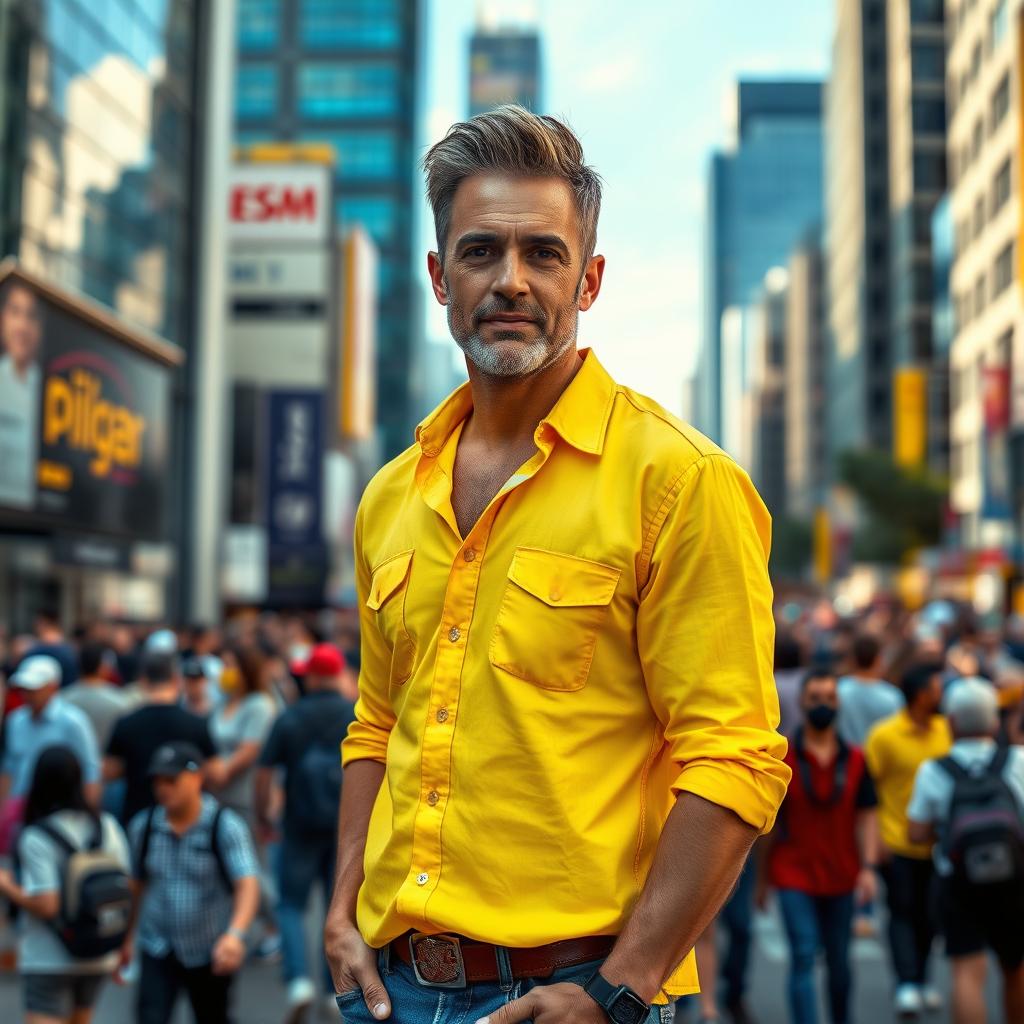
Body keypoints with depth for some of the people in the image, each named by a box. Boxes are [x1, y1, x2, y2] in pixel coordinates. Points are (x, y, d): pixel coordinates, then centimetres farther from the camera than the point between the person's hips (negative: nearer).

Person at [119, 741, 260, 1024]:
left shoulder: (225, 826, -14)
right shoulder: (143, 826, -3)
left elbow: (248, 885, -25)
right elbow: (136, 885, 9)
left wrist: (235, 934, -41)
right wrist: (126, 939, 11)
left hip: (211, 955, -2)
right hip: (158, 951, 2)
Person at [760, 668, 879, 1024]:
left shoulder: (854, 760, 3)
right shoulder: (782, 757, -3)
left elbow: (866, 818, 2)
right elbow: (768, 821, 2)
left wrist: (868, 867, -10)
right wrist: (764, 878, 5)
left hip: (841, 876, 3)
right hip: (794, 877, -2)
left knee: (838, 961, 14)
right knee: (803, 957, -10)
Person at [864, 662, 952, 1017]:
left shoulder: (945, 728, 2)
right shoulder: (884, 735, -12)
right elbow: (868, 788, -9)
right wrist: (876, 838, -13)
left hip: (935, 843, 5)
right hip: (897, 844, -4)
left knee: (928, 916, 11)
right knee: (902, 913, -3)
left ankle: (921, 980, 24)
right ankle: (906, 984, 0)